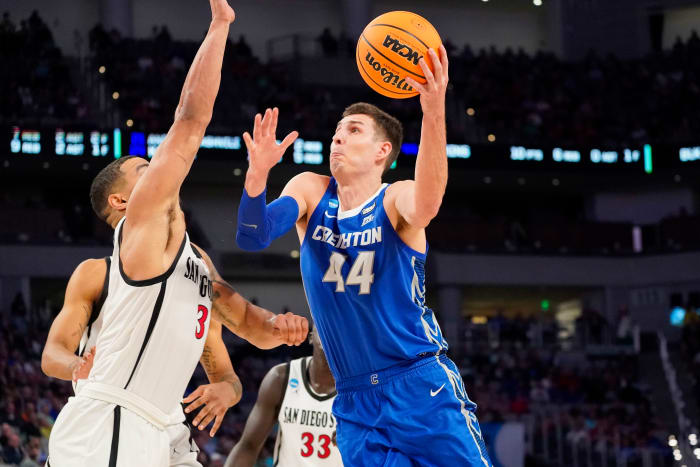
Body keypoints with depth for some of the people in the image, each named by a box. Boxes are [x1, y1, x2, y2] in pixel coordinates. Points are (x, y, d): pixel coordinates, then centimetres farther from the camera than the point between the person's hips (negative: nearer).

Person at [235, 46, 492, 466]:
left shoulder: (397, 199, -6)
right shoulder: (311, 191, 5)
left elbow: (426, 205, -32)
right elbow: (253, 237, -11)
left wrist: (434, 112, -48)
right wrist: (258, 174, -33)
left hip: (422, 387, -4)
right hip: (355, 403, 4)